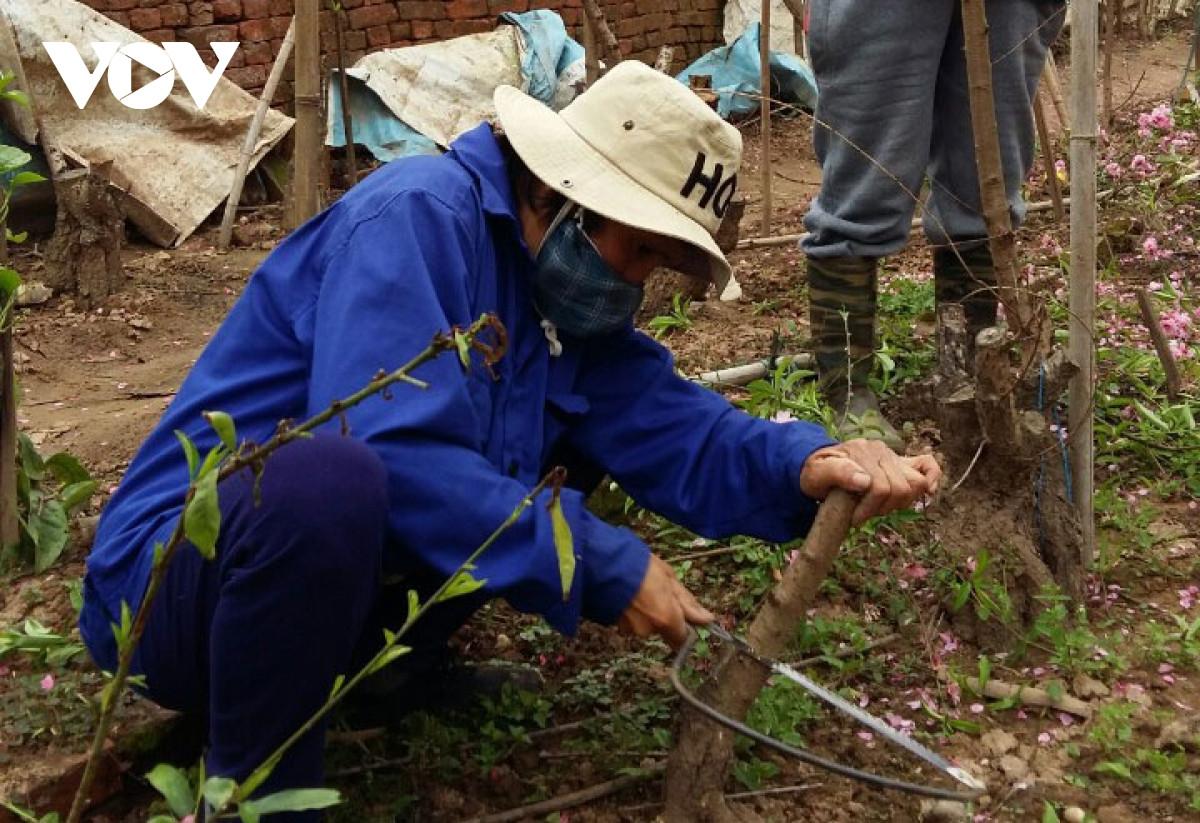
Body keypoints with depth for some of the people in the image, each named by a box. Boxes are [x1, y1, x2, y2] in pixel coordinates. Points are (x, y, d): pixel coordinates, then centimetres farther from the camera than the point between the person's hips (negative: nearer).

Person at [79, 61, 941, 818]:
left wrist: (807, 465, -24)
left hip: (350, 575, 8)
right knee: (329, 474, -39)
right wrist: (603, 567, -25)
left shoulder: (572, 300, 6)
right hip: (180, 572, -8)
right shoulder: (418, 216, -20)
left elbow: (679, 432, -3)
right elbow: (395, 454, -31)